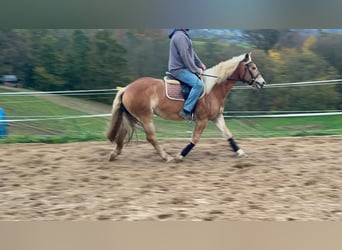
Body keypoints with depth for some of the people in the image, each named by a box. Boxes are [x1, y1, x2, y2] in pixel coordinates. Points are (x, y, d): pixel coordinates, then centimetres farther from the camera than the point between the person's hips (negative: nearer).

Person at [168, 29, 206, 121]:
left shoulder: (183, 35, 16)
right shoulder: (180, 36, -18)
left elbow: (191, 52, 23)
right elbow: (185, 56, -21)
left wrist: (200, 64, 19)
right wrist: (196, 70, -14)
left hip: (184, 68, 11)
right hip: (179, 70, -11)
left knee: (201, 79, 22)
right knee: (199, 84, -25)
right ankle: (186, 111, -23)